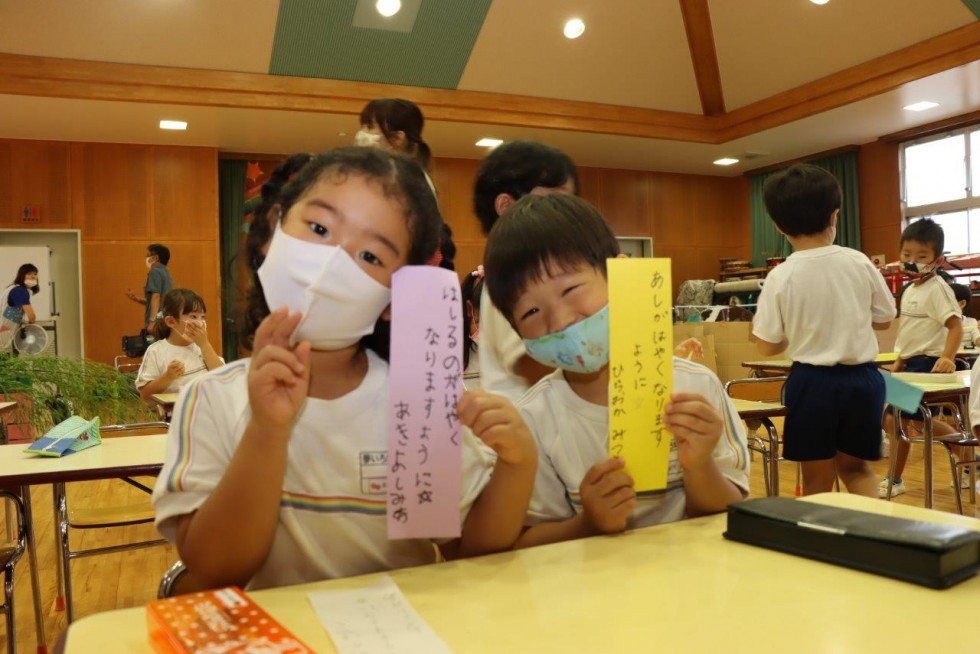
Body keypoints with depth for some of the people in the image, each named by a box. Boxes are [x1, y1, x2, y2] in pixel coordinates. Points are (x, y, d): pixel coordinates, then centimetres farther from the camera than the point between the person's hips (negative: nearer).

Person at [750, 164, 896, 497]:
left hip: (812, 382, -3)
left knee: (818, 480, 9)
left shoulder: (781, 276, -11)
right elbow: (884, 319, 9)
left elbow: (768, 345, -6)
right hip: (862, 378, 3)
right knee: (856, 466, 22)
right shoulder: (859, 263, -4)